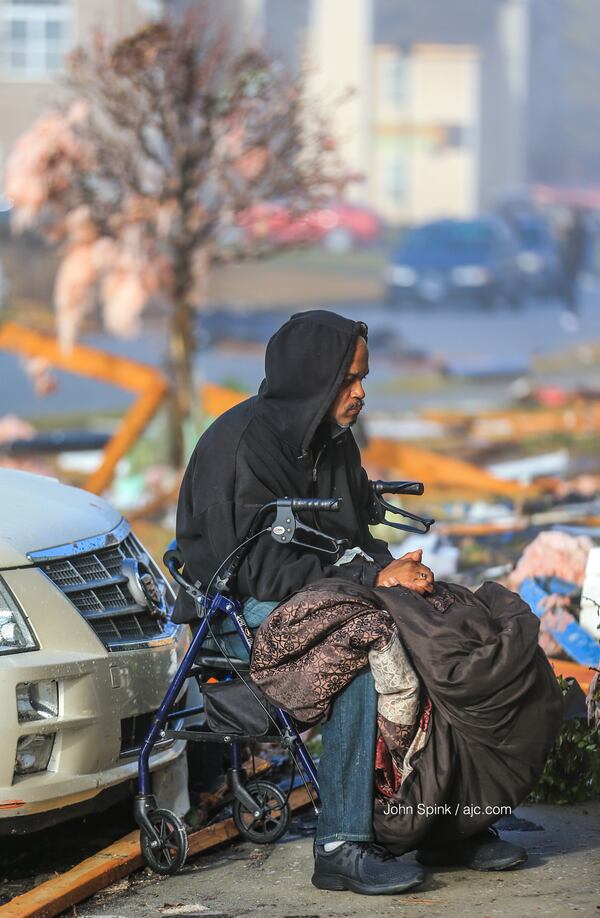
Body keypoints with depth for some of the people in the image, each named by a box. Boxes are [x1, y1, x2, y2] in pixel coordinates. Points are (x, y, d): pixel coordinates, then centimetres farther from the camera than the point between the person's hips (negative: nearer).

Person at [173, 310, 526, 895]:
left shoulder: (330, 438, 11)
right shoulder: (244, 444, -16)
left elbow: (352, 538, 16)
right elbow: (264, 569, -22)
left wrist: (392, 569, -8)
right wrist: (374, 578, -22)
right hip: (242, 612, -8)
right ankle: (341, 847, -35)